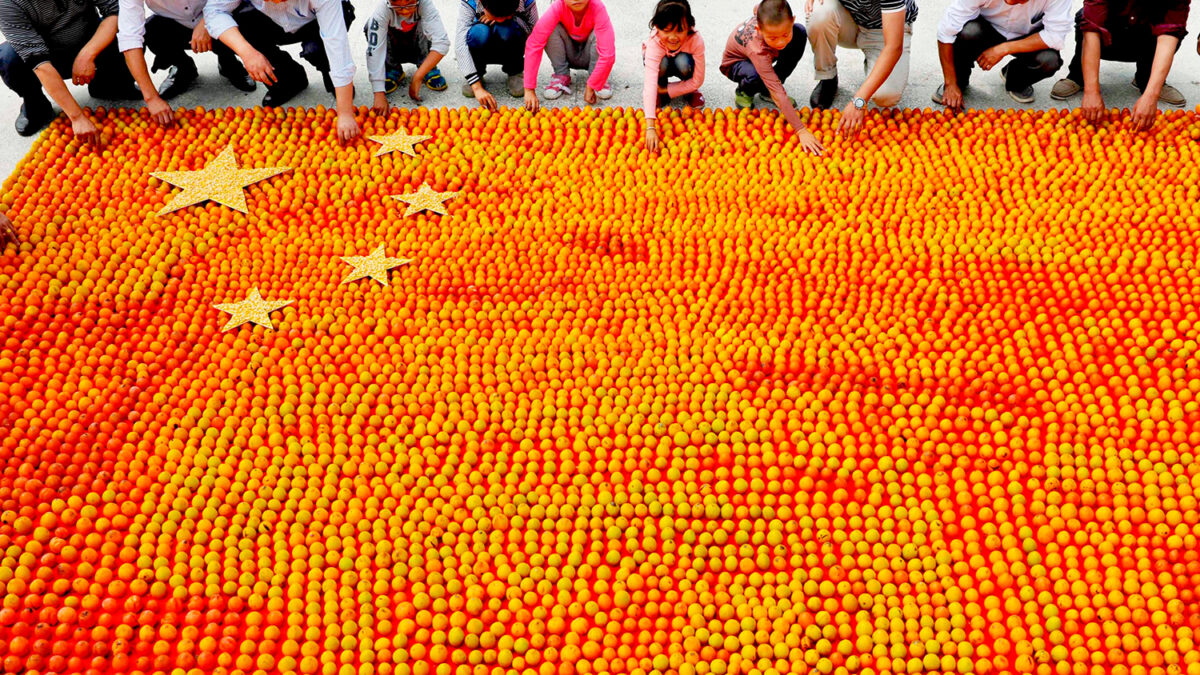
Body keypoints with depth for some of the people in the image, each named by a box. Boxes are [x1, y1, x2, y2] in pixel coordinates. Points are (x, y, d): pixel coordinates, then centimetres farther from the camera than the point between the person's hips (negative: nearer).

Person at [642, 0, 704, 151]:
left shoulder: (696, 40, -36)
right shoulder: (654, 44, -39)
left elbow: (698, 80, -26)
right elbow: (650, 83, -49)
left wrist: (666, 90, -26)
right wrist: (650, 127, -59)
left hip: (682, 61, 1)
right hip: (658, 61, 0)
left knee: (683, 62, -35)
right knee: (662, 63, -36)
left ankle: (690, 91, -2)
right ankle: (660, 94, -4)